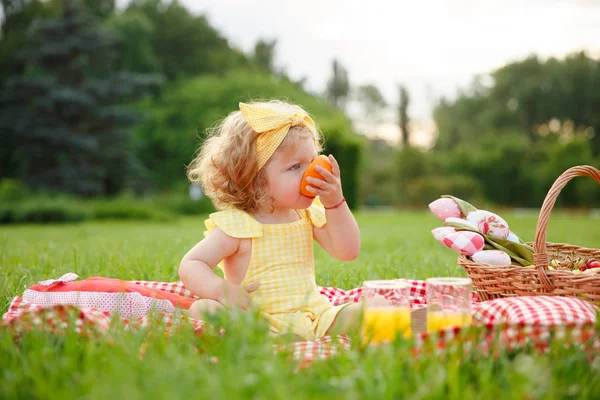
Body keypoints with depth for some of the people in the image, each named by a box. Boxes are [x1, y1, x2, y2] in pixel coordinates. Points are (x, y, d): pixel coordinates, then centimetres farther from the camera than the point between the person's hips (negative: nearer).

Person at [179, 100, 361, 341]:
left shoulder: (308, 215, 9)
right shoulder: (236, 224, -9)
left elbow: (348, 251, 2)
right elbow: (190, 266, -11)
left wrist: (335, 203, -9)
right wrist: (221, 290, -32)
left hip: (311, 318, 5)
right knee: (202, 310, -32)